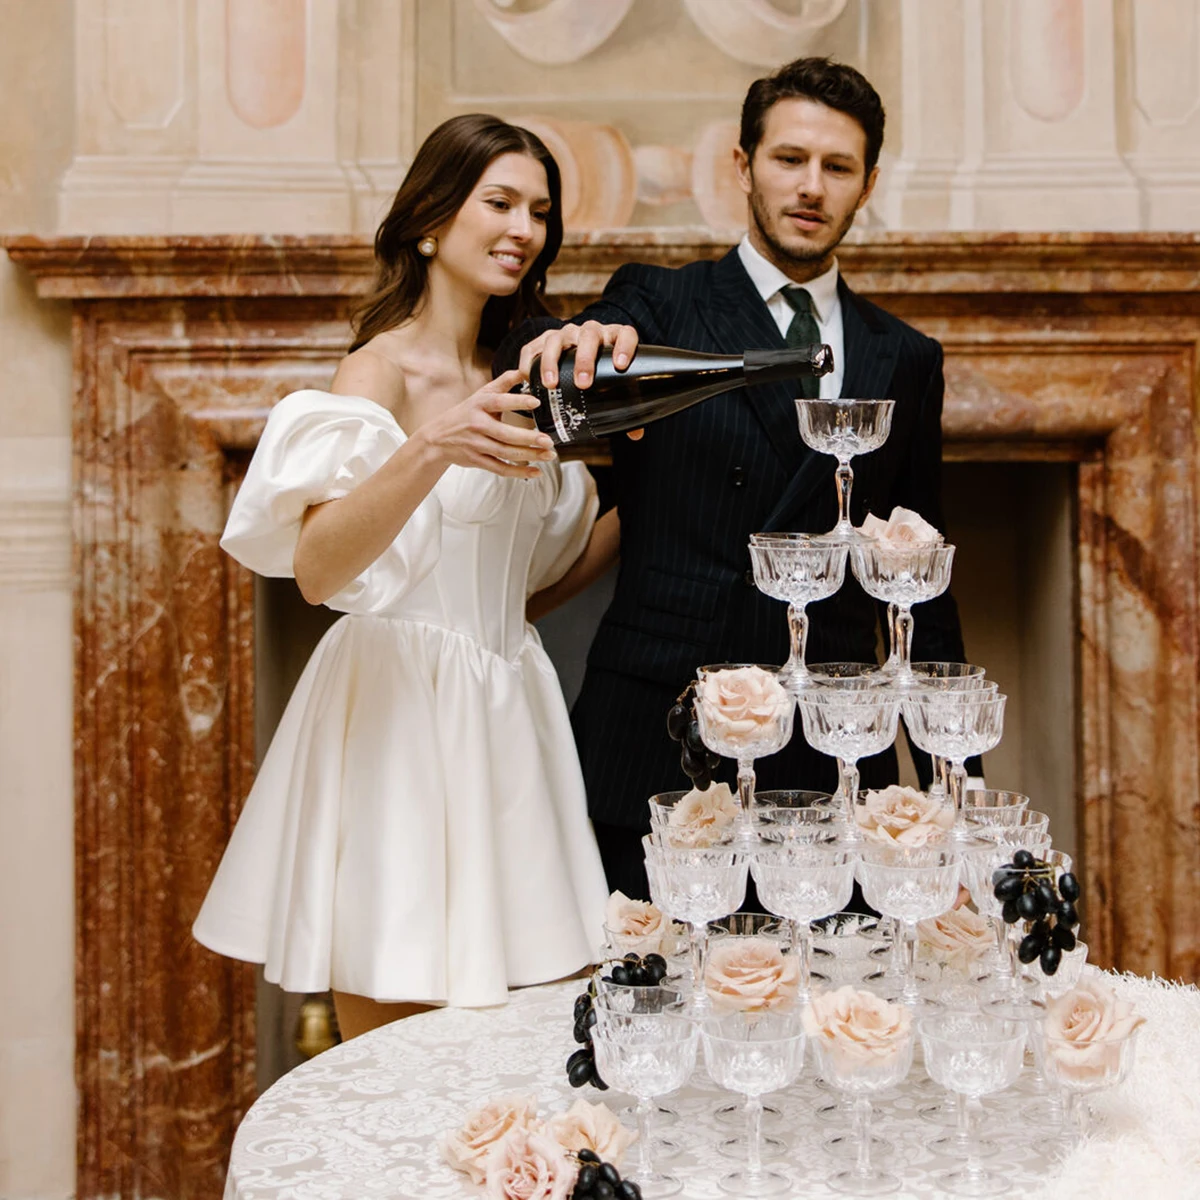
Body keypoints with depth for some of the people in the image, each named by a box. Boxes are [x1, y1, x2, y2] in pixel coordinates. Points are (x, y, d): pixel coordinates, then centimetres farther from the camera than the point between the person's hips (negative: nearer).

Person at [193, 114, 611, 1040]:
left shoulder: (512, 379, 14)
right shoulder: (384, 370, -9)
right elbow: (316, 568, -23)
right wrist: (432, 450, -35)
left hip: (504, 719, 7)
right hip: (400, 718, -7)